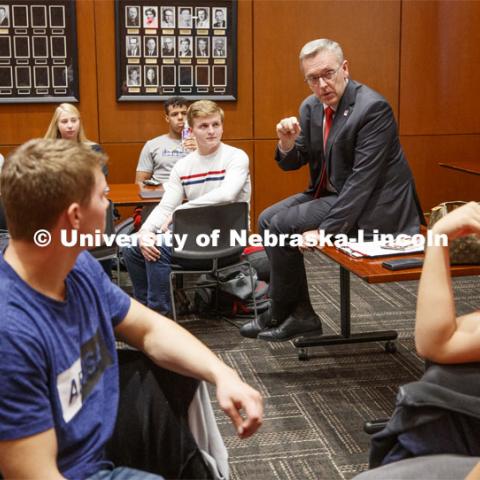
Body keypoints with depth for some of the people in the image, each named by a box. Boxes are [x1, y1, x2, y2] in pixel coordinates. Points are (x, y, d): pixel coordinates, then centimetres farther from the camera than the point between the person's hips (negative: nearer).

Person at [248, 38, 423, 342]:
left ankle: (283, 316, 3)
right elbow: (293, 163, 10)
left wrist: (327, 229, -27)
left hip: (371, 202, -9)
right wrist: (287, 144, -14)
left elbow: (363, 179, -25)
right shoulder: (311, 107, 3)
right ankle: (300, 313, 6)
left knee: (283, 225, -16)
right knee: (267, 219, 5)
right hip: (331, 192, 9)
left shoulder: (373, 108, -21)